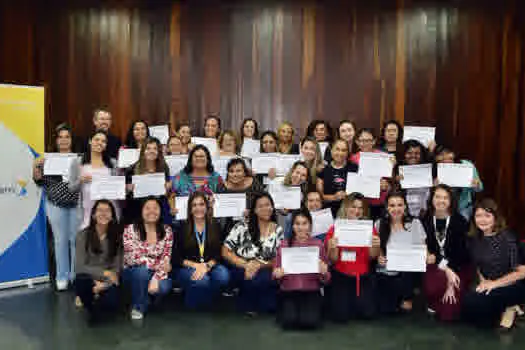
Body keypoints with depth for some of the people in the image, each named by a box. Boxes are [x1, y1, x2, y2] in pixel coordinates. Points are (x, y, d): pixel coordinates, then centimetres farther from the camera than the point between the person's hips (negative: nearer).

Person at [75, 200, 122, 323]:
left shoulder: (116, 236, 0)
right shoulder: (83, 235, -6)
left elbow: (117, 267, -2)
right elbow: (80, 266, -10)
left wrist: (105, 284, -19)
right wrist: (104, 273, -21)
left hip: (108, 281, 1)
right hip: (88, 278, 0)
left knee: (112, 302, -31)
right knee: (81, 281, -37)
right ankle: (91, 306, -4)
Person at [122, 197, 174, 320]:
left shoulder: (167, 231, -4)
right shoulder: (131, 229, -13)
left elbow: (166, 260, -7)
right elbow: (132, 258, -20)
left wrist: (156, 278, -24)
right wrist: (157, 264, -27)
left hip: (157, 273, 2)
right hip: (133, 272, -2)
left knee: (164, 287, -29)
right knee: (142, 269, -35)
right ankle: (138, 307, -9)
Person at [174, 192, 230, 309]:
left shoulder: (215, 227, 7)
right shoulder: (182, 228, 1)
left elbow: (218, 254, 1)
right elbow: (176, 258, -2)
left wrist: (206, 266, -19)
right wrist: (196, 265, -17)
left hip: (210, 266, 2)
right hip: (187, 268, -2)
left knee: (223, 276, -30)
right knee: (202, 281, -35)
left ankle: (206, 302, -2)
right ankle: (191, 308, -4)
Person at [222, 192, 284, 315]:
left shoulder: (278, 231, 5)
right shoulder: (242, 227, -5)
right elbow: (225, 252, -6)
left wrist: (260, 265, -16)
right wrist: (246, 265, -18)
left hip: (265, 271, 3)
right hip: (241, 271, -3)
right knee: (257, 279, -33)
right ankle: (247, 304, 0)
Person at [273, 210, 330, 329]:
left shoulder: (318, 244, 2)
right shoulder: (284, 244, 3)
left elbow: (326, 279, 3)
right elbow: (275, 273, 6)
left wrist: (323, 272, -19)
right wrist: (277, 275, -17)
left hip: (311, 291, -1)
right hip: (288, 291, 1)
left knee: (310, 321, -25)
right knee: (289, 321, -23)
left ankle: (310, 310, 7)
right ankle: (287, 309, 9)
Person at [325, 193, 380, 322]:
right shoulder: (335, 228, -3)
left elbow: (372, 257, -1)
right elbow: (333, 260, -4)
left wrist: (375, 246, -21)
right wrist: (333, 247, -24)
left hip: (363, 277, 2)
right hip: (341, 276, -1)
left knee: (368, 313, -11)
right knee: (341, 316, -12)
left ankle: (359, 300, 20)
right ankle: (336, 300, 21)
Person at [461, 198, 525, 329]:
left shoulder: (508, 238, -18)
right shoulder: (476, 239, 1)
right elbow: (478, 266, 15)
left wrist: (494, 284, -20)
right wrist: (482, 281, -4)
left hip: (513, 287, -7)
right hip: (488, 285, 7)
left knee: (470, 302, -26)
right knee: (466, 313, -3)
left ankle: (508, 308, 0)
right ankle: (502, 309, 14)